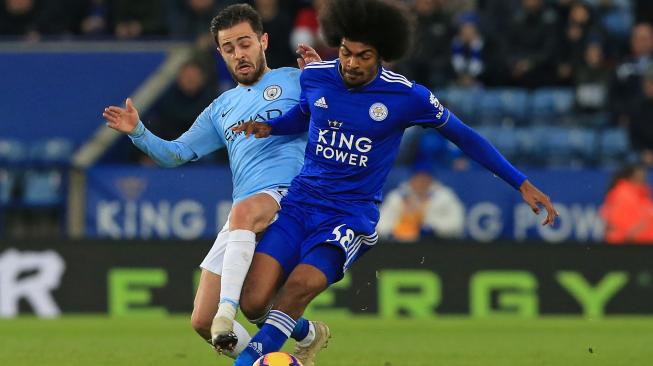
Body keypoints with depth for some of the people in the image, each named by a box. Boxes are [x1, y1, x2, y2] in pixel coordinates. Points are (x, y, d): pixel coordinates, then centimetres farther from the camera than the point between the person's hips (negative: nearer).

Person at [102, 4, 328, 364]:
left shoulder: (293, 81, 12)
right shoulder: (220, 109, 26)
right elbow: (176, 153, 24)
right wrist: (137, 132, 7)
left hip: (287, 196, -6)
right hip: (241, 224, 6)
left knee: (243, 211, -42)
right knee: (201, 322, -4)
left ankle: (228, 313, -51)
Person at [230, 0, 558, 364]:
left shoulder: (406, 96, -9)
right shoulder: (314, 77, 0)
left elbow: (464, 136, 4)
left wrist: (522, 184, 5)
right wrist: (269, 126, 3)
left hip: (352, 215, -3)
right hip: (300, 202, 3)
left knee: (302, 284, -32)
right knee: (254, 301, -14)